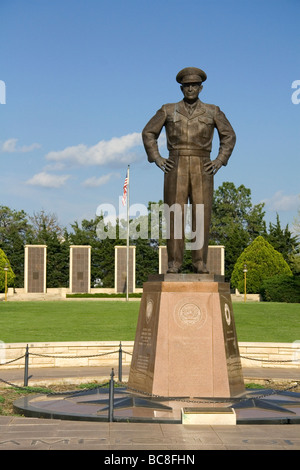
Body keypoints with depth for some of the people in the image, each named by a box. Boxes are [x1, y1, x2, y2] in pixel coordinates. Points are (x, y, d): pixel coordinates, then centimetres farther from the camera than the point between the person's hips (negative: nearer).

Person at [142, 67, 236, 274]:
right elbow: (149, 133, 11)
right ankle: (174, 262, 0)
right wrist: (157, 158, 0)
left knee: (202, 215, -4)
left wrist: (220, 160, 1)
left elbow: (229, 136, 13)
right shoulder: (168, 110, 6)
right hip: (176, 167, 0)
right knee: (175, 214, -5)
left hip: (202, 169, 0)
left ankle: (200, 262, 2)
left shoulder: (213, 111, 7)